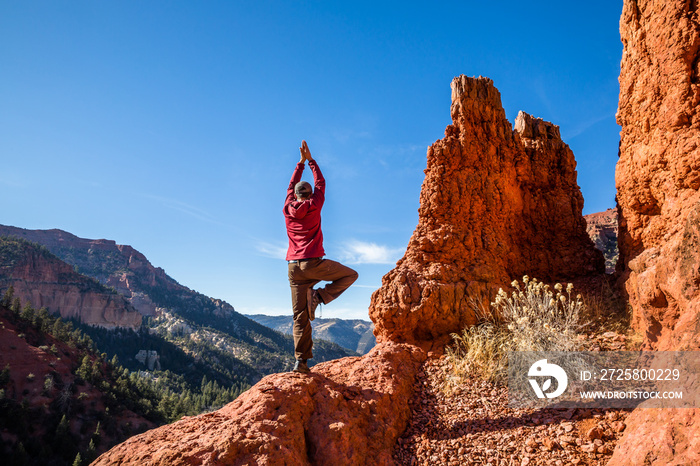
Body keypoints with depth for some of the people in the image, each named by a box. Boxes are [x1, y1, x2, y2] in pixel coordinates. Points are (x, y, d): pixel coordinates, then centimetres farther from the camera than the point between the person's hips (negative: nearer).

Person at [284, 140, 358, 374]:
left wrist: (301, 162, 35)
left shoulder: (288, 209, 11)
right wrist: (310, 160, 27)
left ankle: (301, 360, -2)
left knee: (300, 316, 5)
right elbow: (320, 183, 17)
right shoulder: (314, 206, 1)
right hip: (313, 264, -4)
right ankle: (320, 296, -3)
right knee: (350, 275, 14)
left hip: (293, 267, 5)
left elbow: (292, 185, 28)